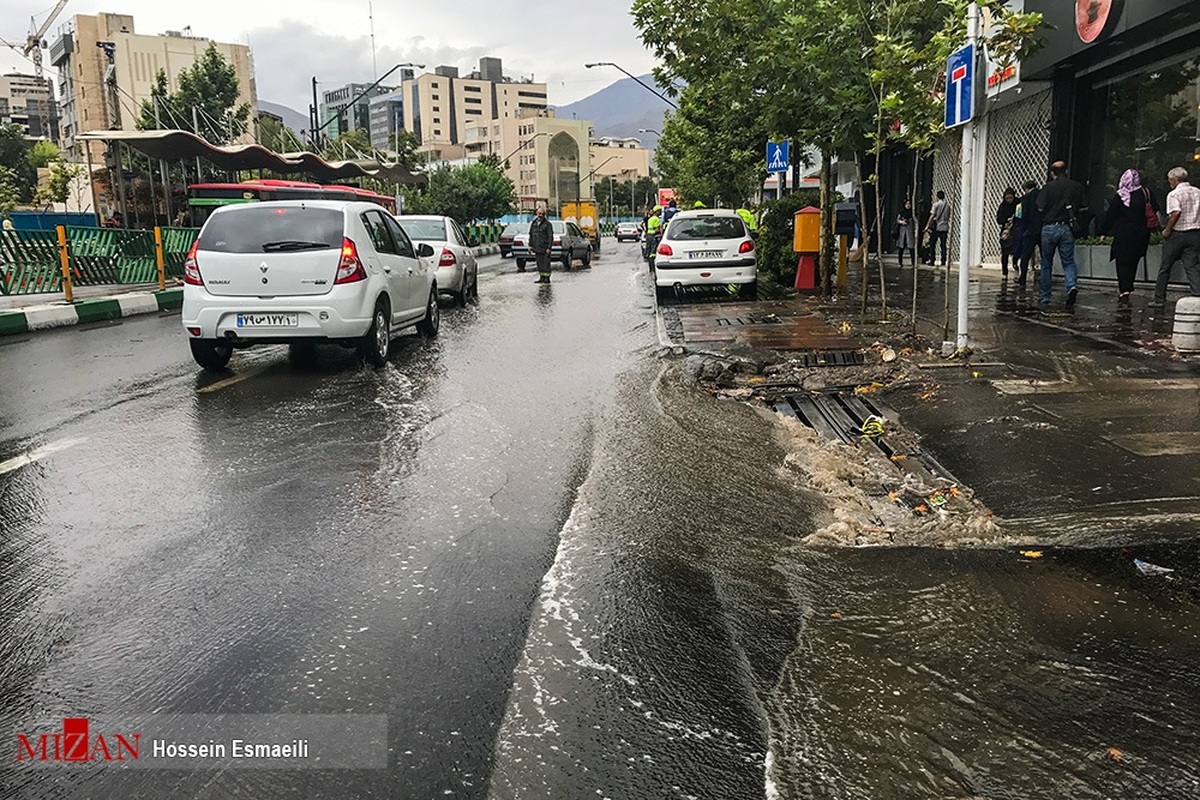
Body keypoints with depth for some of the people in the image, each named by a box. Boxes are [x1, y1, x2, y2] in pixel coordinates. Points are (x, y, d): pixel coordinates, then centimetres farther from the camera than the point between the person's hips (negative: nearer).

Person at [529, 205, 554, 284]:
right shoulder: (533, 223, 11)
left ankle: (547, 277, 1)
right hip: (537, 248, 6)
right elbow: (531, 235, 19)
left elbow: (550, 237, -9)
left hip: (545, 248, -6)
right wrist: (530, 245, 12)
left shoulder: (547, 224, -7)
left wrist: (549, 248, -14)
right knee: (539, 263, 9)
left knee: (546, 263, -3)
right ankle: (542, 277, 16)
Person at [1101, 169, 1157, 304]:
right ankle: (1126, 289, 19)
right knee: (1133, 262, 15)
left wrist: (1104, 232, 4)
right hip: (1141, 235, 4)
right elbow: (1156, 212, 8)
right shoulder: (1146, 193, 2)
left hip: (1123, 234, -4)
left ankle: (1124, 291, -14)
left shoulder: (1119, 196, -9)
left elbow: (1110, 215, -5)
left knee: (1122, 263, -2)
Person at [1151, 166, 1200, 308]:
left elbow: (1176, 213, -24)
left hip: (1177, 234, -5)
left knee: (1165, 268, 7)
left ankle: (1159, 299, 13)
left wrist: (1167, 230, -15)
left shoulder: (1174, 194, -10)